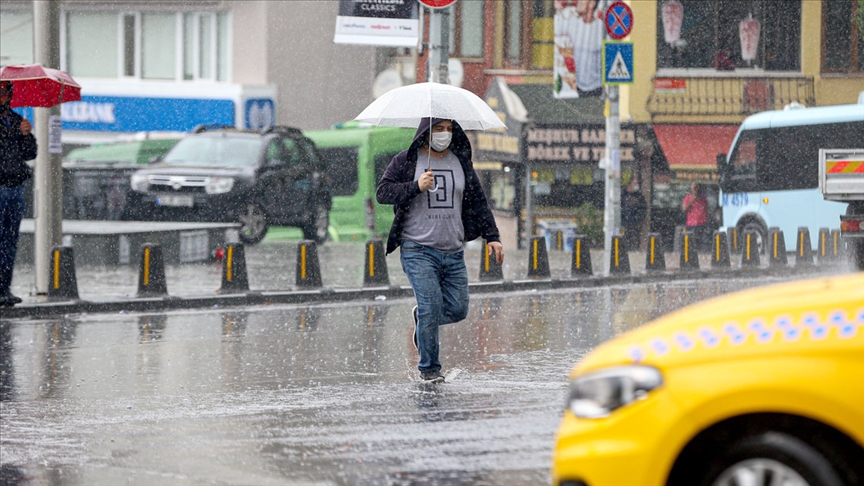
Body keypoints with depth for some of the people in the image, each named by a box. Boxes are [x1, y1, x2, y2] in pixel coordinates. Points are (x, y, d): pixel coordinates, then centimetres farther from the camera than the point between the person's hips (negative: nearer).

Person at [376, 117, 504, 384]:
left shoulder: (461, 162, 14)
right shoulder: (406, 161, 2)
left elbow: (478, 202, 19)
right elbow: (382, 192, -5)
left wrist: (492, 237, 11)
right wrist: (416, 187, -18)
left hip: (454, 252, 5)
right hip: (418, 249, -5)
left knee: (458, 309, -1)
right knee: (431, 306, -14)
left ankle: (422, 319, 30)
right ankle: (429, 368, 0)